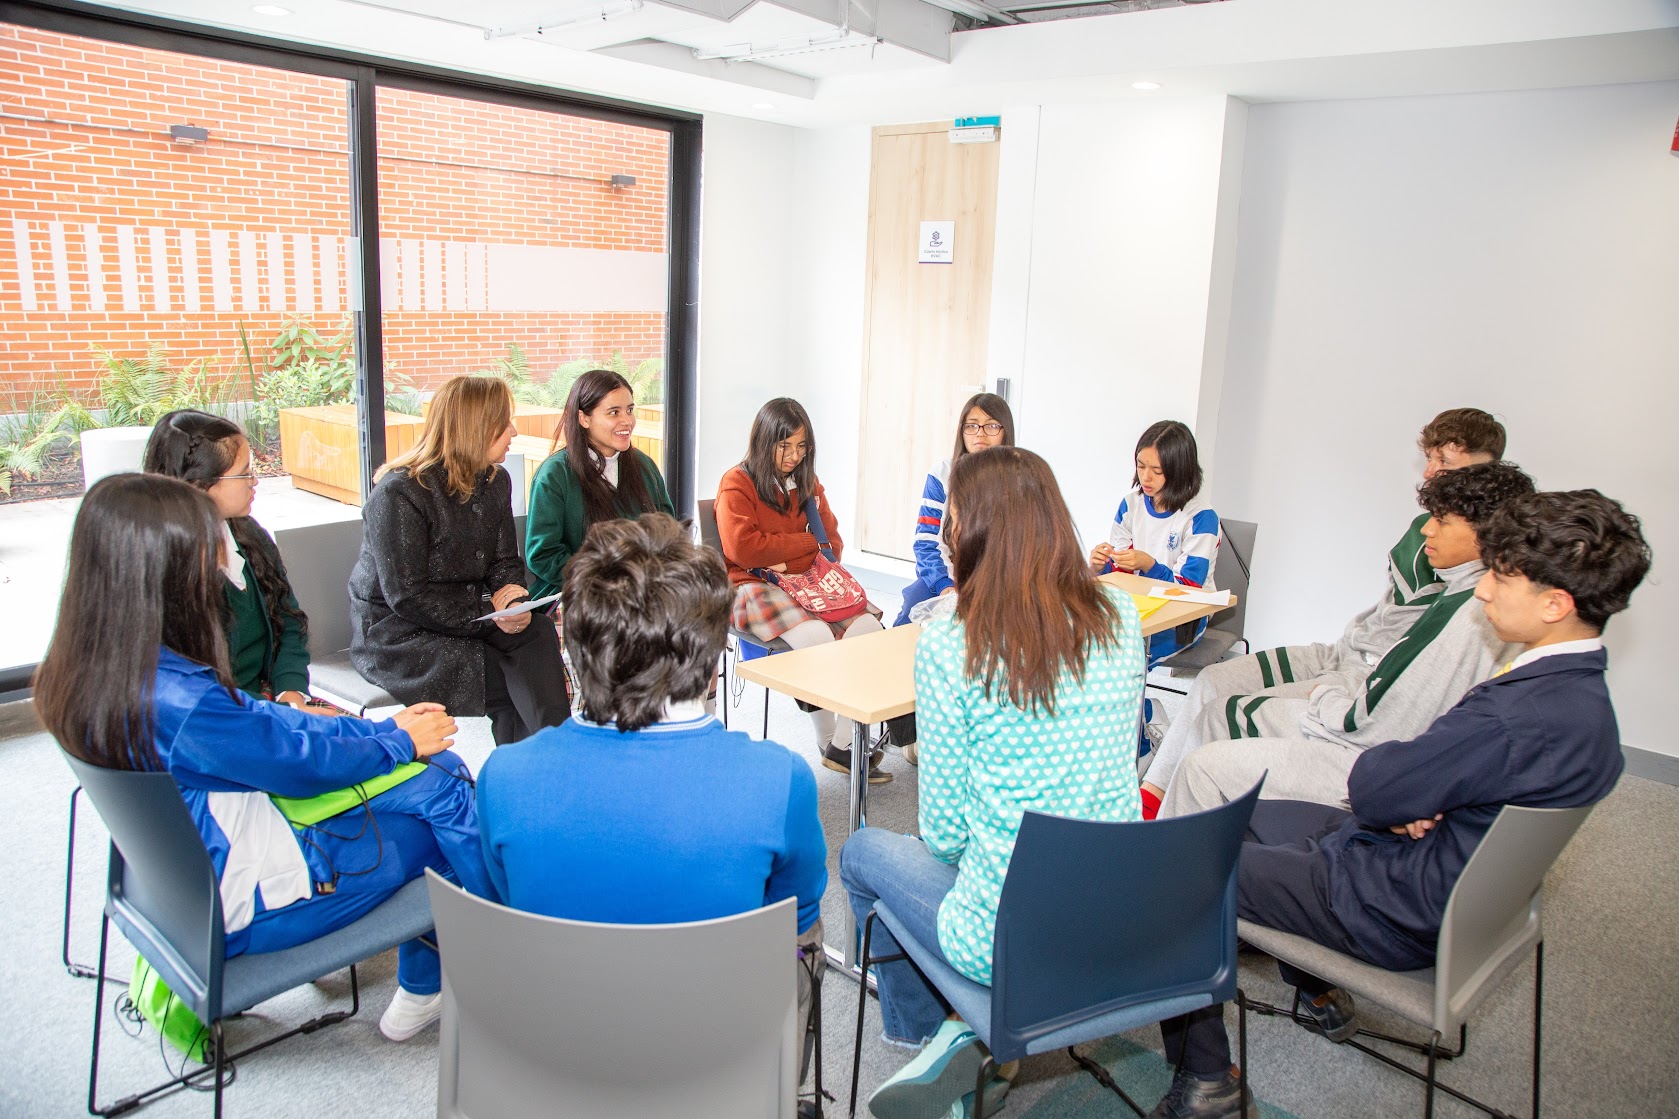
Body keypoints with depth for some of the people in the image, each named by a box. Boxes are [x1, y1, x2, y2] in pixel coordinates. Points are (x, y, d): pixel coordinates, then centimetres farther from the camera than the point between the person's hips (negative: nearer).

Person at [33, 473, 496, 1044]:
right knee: (442, 789, -2)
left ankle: (422, 993, 19)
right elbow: (303, 760, -19)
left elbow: (255, 717, 4)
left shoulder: (90, 665, -4)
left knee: (438, 770, 7)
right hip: (240, 909, -9)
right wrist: (398, 741, -1)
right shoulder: (177, 700, -33)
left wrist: (383, 726, 5)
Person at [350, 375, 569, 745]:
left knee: (538, 633, -23)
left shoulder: (495, 482, 6)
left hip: (470, 615, 7)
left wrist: (514, 599, -14)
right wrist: (487, 612, -22)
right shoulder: (399, 493, -17)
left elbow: (506, 562, 9)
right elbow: (407, 597, -20)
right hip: (395, 633, -6)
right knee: (512, 684, -26)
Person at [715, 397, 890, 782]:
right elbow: (742, 548, -14)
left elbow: (832, 541, 14)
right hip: (752, 587, -6)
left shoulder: (807, 483, 18)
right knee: (815, 635, -34)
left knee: (869, 626, -23)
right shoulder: (736, 484, -1)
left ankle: (844, 744, -20)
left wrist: (792, 563, -8)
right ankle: (827, 741, -14)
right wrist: (808, 542, -5)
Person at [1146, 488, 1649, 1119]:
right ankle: (1321, 995, 37)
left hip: (1398, 914, -10)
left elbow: (1372, 788, -25)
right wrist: (1409, 799, -12)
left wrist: (1381, 771, -4)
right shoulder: (1580, 690, -1)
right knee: (1247, 817, 26)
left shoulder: (1519, 717, -34)